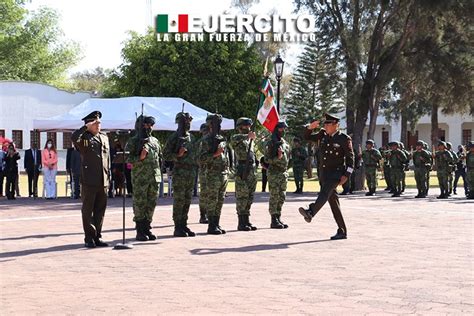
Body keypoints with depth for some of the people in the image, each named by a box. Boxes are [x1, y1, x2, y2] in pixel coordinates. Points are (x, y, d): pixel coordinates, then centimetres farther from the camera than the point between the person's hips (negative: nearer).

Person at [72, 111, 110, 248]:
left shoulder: (104, 137, 16)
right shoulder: (84, 138, -2)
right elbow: (73, 138, -27)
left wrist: (108, 176, 15)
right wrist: (86, 127, -19)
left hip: (103, 181, 6)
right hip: (89, 181, -6)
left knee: (100, 210, 9)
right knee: (88, 210, 1)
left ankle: (97, 237, 17)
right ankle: (89, 238, 6)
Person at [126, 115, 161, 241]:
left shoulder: (155, 141, 14)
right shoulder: (133, 142, -3)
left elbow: (160, 157, 22)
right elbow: (127, 160, -7)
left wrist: (159, 173, 15)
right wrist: (140, 158, -21)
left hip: (154, 178, 6)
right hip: (140, 179, -6)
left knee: (151, 205, 7)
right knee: (140, 205, -3)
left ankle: (147, 229, 15)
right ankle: (140, 232, 0)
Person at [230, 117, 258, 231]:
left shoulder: (251, 140, 20)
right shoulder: (237, 138, -4)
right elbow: (234, 139, -30)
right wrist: (247, 136, -41)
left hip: (252, 172, 8)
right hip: (242, 172, -8)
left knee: (249, 198, 10)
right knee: (242, 197, -6)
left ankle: (247, 221, 15)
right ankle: (241, 223, -5)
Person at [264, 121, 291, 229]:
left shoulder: (284, 142, 13)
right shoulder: (270, 143, -9)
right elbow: (267, 159, -13)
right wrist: (278, 158, -27)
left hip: (284, 172, 7)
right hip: (274, 173, -7)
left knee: (281, 198, 8)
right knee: (274, 197, -6)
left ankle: (278, 219, 14)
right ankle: (274, 221, -4)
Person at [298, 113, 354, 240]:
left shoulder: (344, 139, -6)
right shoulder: (323, 135, 11)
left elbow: (350, 157, -6)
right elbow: (307, 137, 18)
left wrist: (346, 175, -14)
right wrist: (310, 127, -3)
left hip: (337, 172, -7)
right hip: (324, 173, 7)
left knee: (325, 192, -31)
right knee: (333, 202, 7)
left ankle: (310, 212, -56)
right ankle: (342, 231, 12)